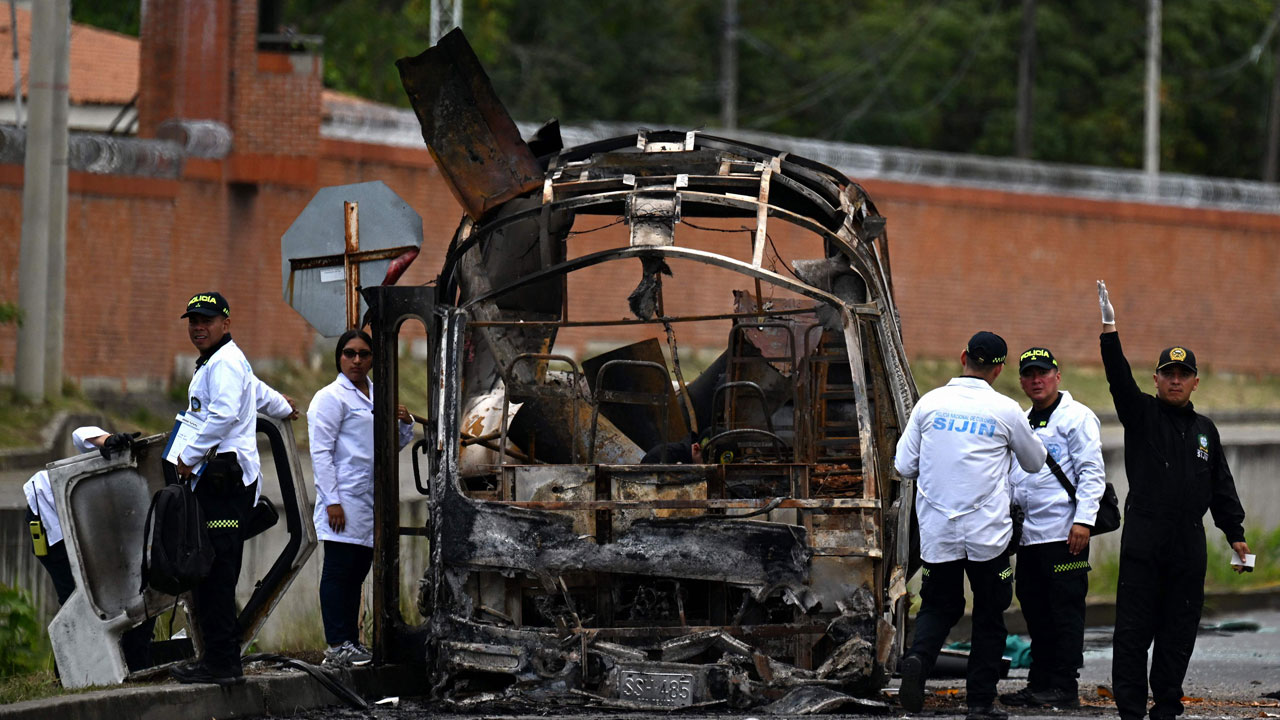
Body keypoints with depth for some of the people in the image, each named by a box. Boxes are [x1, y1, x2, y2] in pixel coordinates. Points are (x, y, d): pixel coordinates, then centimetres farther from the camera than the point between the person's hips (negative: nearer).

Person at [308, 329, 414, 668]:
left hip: (372, 498, 7)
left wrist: (405, 423, 4)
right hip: (344, 498, -7)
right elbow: (320, 452, -11)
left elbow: (395, 444, 26)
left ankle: (351, 642, 15)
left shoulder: (378, 395, 17)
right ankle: (337, 647, -7)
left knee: (357, 572, 10)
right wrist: (332, 501, -17)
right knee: (338, 572, -6)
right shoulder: (331, 397, -5)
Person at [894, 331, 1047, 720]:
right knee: (989, 615, 12)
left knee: (939, 606, 16)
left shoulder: (930, 403, -1)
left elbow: (904, 465, 4)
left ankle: (918, 657, -13)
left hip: (937, 531, 2)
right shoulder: (1005, 411, -6)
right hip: (987, 534, -2)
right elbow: (1035, 462, 10)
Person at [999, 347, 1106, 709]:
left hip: (1064, 534, -8)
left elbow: (1091, 472, -10)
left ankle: (1065, 687, -5)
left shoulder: (1076, 417, -3)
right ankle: (1040, 682, 15)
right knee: (1036, 611, 10)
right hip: (1028, 535, 8)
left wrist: (1084, 520, -18)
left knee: (1065, 611, -6)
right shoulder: (1023, 422, 21)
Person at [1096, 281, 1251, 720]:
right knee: (1134, 630, -5)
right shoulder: (1142, 414, 5)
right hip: (1143, 540, -4)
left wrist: (1235, 534, 15)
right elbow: (1120, 379, -12)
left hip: (1189, 546, 4)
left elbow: (1221, 487, 20)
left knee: (1179, 631, 5)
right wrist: (1109, 331, -26)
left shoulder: (1205, 430, 16)